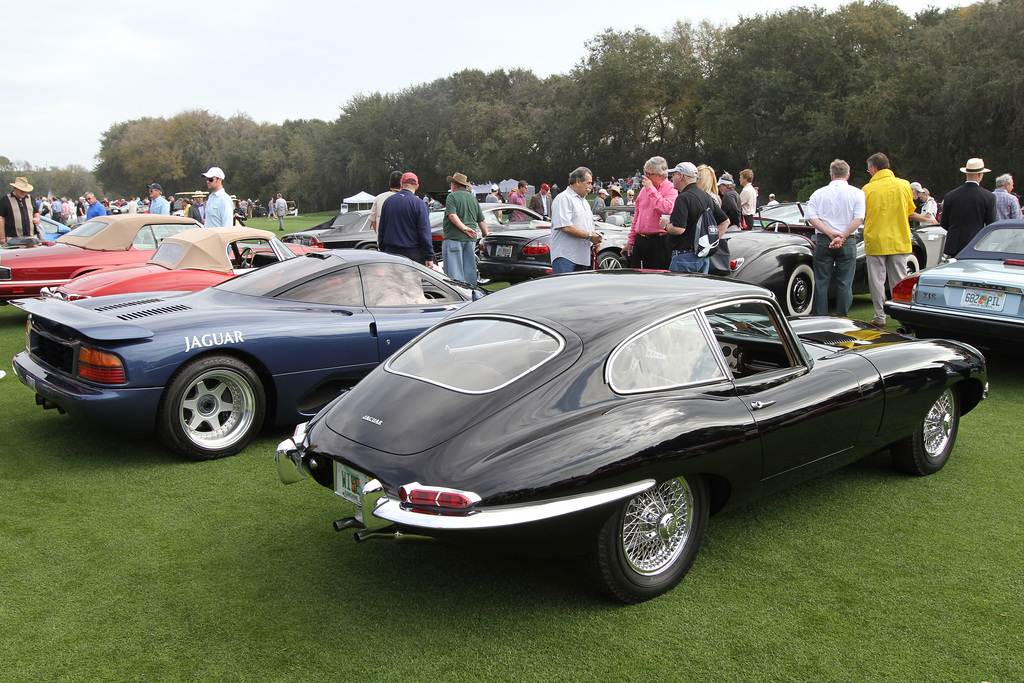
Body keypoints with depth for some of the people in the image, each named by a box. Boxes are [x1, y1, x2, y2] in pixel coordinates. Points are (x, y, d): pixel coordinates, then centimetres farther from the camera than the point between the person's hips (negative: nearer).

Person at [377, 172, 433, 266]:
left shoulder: (388, 201, 8)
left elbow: (381, 230, 13)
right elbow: (424, 233, -10)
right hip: (413, 254, -5)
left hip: (390, 252, 5)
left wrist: (383, 250, 22)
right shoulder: (419, 204, -8)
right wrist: (429, 258, -7)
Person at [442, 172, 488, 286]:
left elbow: (452, 215, -19)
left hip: (454, 238, -6)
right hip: (471, 239, 6)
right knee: (470, 269, 11)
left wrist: (464, 228, -19)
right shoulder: (473, 198, 16)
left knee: (454, 271, -5)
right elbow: (482, 221, 16)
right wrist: (486, 234, 30)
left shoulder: (452, 196, -3)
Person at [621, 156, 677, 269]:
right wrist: (630, 242, 17)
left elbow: (666, 209, -25)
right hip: (640, 241, 7)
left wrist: (651, 189, -15)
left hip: (660, 242, -6)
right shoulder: (644, 189, 16)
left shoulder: (671, 190, -5)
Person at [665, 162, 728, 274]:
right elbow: (725, 221, 17)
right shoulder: (707, 196, 13)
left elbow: (678, 229, -24)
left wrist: (666, 225, -5)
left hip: (685, 256, -9)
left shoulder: (683, 198, -14)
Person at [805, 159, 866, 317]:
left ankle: (819, 318, 9)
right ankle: (842, 318, 7)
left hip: (823, 241, 1)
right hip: (847, 243, 0)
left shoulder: (819, 193, 4)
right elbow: (858, 218, -11)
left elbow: (811, 216, -6)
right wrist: (842, 237, -12)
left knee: (821, 282, 6)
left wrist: (830, 233, -10)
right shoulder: (857, 193, 1)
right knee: (845, 283, 5)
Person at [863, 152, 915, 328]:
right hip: (899, 241, 3)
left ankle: (880, 318, 5)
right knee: (900, 281, 8)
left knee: (877, 280, 4)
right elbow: (910, 210, 14)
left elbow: (861, 215, 3)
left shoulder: (868, 189, -8)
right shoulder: (904, 185, 1)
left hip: (875, 240, -3)